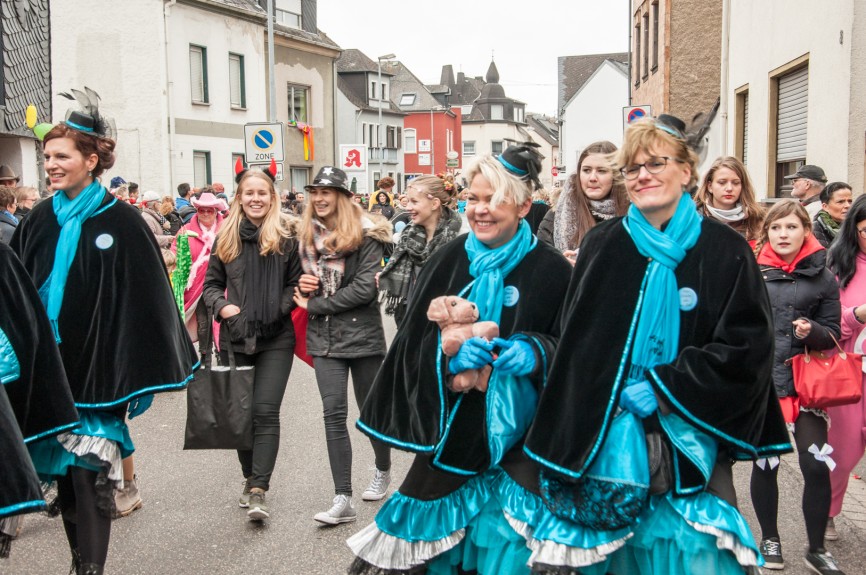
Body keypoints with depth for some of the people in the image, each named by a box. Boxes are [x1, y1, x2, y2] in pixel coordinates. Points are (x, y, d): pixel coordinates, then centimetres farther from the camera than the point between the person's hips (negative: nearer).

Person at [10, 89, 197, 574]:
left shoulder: (122, 221, -7)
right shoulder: (40, 221, 8)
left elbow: (147, 297, -8)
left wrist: (142, 375, -9)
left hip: (98, 367, -4)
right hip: (48, 365, 5)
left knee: (90, 471, -3)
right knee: (66, 470, 11)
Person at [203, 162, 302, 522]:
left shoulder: (286, 238, 0)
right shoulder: (226, 238, 6)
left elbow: (296, 284, 5)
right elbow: (212, 283, 12)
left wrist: (280, 308, -12)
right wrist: (221, 305, -7)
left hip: (275, 340, -3)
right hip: (234, 338, 3)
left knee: (265, 412, -9)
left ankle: (258, 491, -9)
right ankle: (251, 479, 28)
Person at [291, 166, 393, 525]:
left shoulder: (365, 235, -8)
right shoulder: (307, 236, 10)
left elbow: (365, 288, -18)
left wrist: (315, 305, -13)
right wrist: (304, 286, -2)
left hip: (362, 334, -4)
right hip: (324, 338, 4)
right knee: (334, 414, -4)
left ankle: (383, 471, 37)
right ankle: (343, 500, -3)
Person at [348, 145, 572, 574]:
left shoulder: (551, 270, -4)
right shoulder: (446, 261, 2)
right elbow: (413, 344, 1)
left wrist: (536, 353, -19)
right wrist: (448, 357, -20)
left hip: (519, 437, -2)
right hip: (451, 431, 2)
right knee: (440, 533, 9)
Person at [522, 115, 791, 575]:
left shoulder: (724, 250, -1)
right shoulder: (601, 245, 3)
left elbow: (747, 348, -6)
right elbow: (574, 343, 3)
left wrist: (666, 388, -13)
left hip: (689, 442, -1)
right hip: (608, 439, 1)